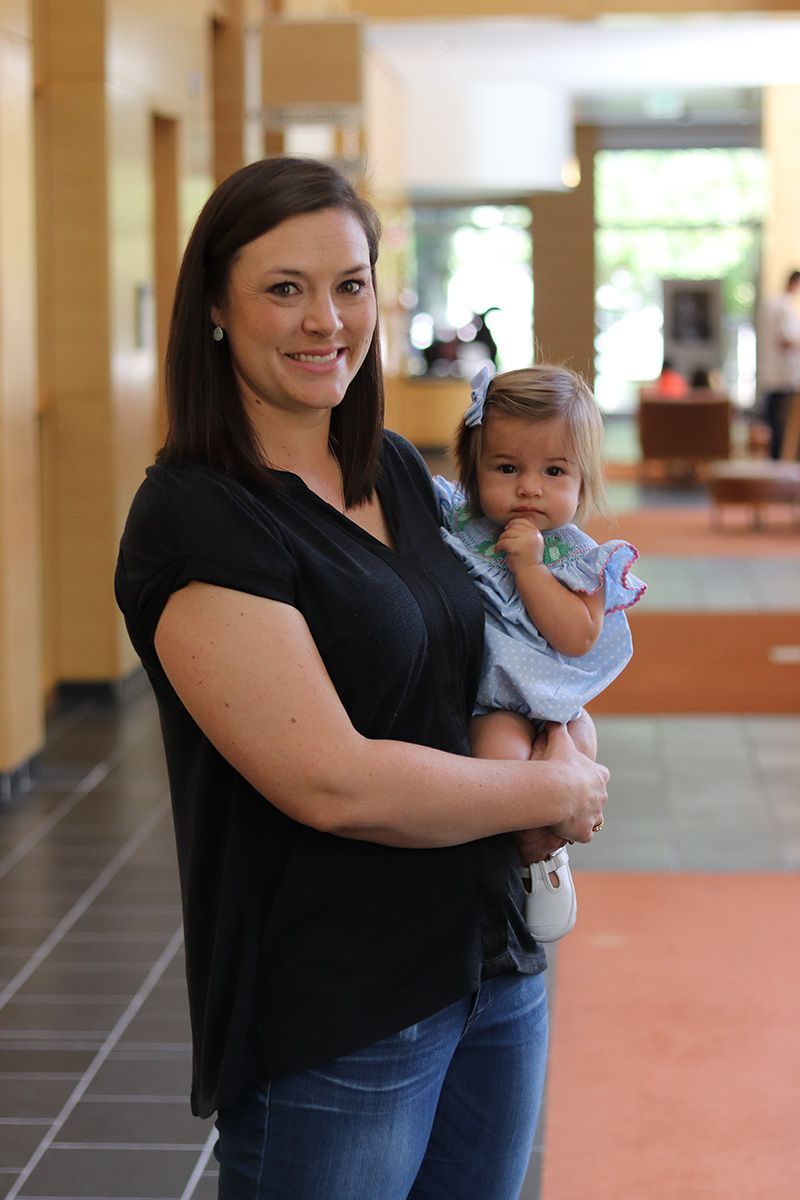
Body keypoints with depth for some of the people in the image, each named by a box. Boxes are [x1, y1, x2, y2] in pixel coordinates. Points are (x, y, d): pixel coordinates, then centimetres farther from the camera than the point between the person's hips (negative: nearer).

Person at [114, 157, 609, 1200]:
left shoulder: (399, 471, 7)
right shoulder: (192, 520, -17)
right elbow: (333, 782, -23)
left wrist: (571, 739, -1)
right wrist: (555, 794, -10)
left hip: (499, 971, 7)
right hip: (332, 1023, -7)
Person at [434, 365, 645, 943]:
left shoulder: (576, 558, -1)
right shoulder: (452, 519, 5)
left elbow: (577, 639, -13)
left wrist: (528, 565, -17)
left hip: (505, 702, -4)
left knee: (500, 745, -33)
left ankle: (543, 854, -8)